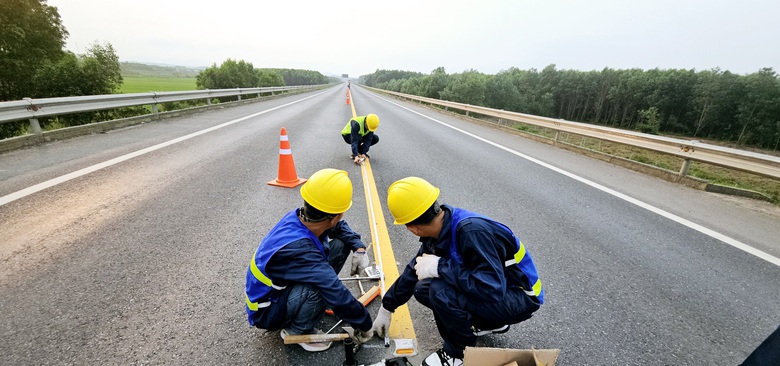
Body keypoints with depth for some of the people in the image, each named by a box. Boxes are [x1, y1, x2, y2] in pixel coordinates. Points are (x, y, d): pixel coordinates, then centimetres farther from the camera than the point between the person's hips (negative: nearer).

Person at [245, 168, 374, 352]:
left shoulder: (300, 216, -18)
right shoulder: (297, 249, -40)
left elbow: (340, 227, 3)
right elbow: (339, 298, -34)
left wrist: (359, 248, -11)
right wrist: (365, 326, -19)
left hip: (282, 285, 7)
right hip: (267, 312, -7)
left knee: (341, 243, -5)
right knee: (319, 288, -37)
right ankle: (295, 331, -6)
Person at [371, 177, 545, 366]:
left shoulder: (473, 231, -33)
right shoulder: (439, 229, -8)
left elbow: (493, 291, -37)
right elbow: (414, 271, 4)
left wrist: (440, 267, -31)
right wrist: (386, 308, 12)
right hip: (491, 286, 8)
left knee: (440, 292, -29)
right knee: (422, 289, 2)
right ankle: (488, 323, 15)